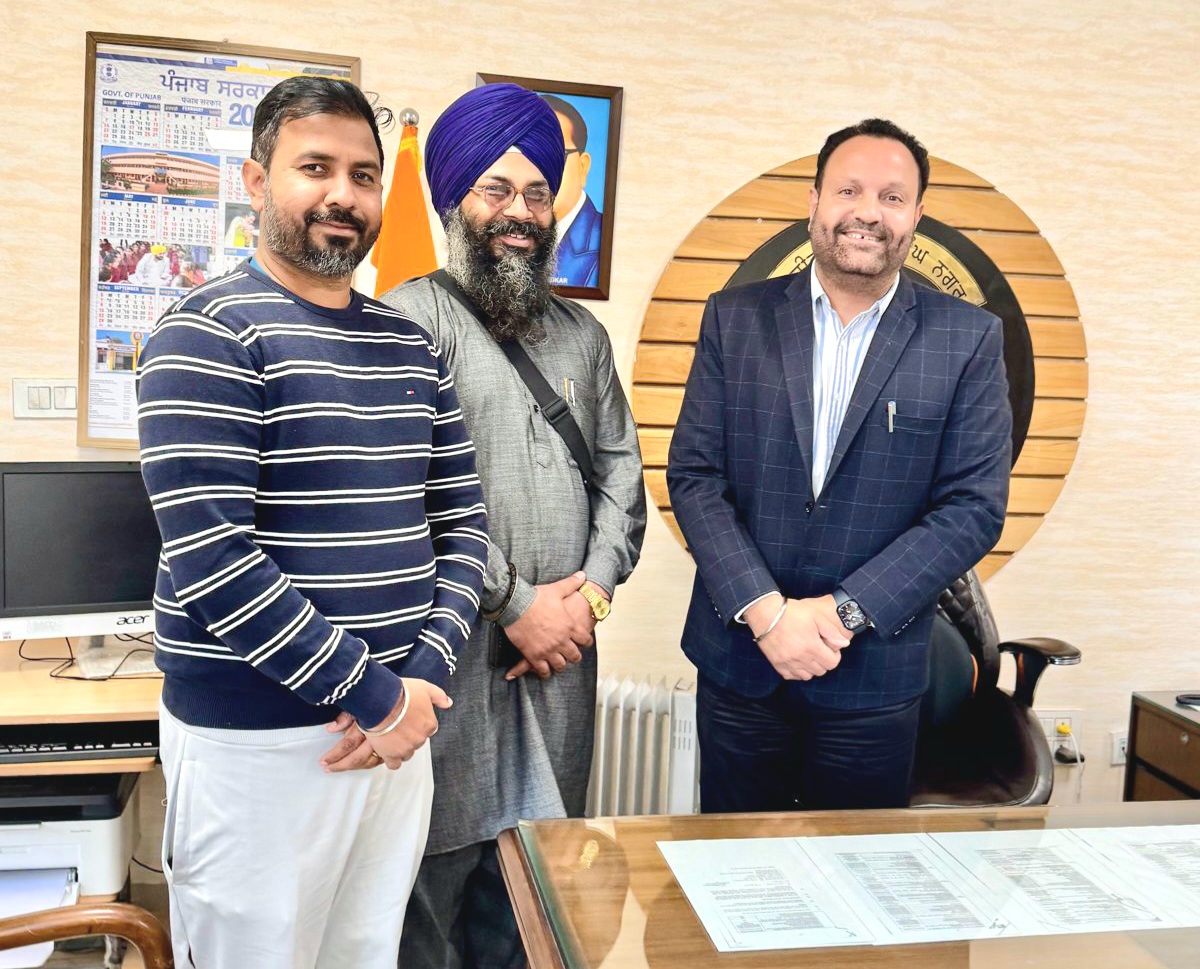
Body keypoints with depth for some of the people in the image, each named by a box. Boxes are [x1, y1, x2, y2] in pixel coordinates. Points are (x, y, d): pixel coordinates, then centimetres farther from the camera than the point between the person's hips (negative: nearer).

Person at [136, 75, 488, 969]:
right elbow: (207, 561, -19)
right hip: (255, 739, -5)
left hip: (399, 721, 6)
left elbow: (462, 522, 9)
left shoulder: (411, 347, 9)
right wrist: (373, 693, -16)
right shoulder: (210, 335, -10)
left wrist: (424, 679, -6)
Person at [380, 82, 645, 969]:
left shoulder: (582, 333, 15)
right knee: (439, 857, 1)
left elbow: (621, 473, 14)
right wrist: (515, 604, -11)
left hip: (562, 646, 5)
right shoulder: (413, 319, -4)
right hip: (448, 646, -5)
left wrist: (591, 590, -1)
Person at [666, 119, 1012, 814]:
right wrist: (765, 611, -15)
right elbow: (694, 475, -3)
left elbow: (975, 507, -6)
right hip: (738, 660, 1)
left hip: (874, 678, -1)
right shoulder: (736, 318, 1)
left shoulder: (969, 339, -2)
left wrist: (846, 612, -15)